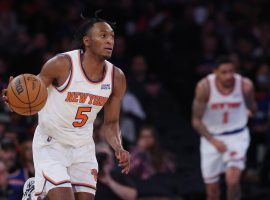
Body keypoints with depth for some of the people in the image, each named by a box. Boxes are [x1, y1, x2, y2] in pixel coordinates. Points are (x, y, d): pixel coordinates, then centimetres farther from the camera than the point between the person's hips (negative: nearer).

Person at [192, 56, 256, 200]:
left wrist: (250, 110, -7)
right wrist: (213, 141, -20)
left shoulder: (245, 85, -14)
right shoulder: (204, 87, -17)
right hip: (211, 137, 1)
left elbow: (251, 108, 10)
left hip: (237, 135, -1)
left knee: (232, 180, -22)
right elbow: (196, 120, -11)